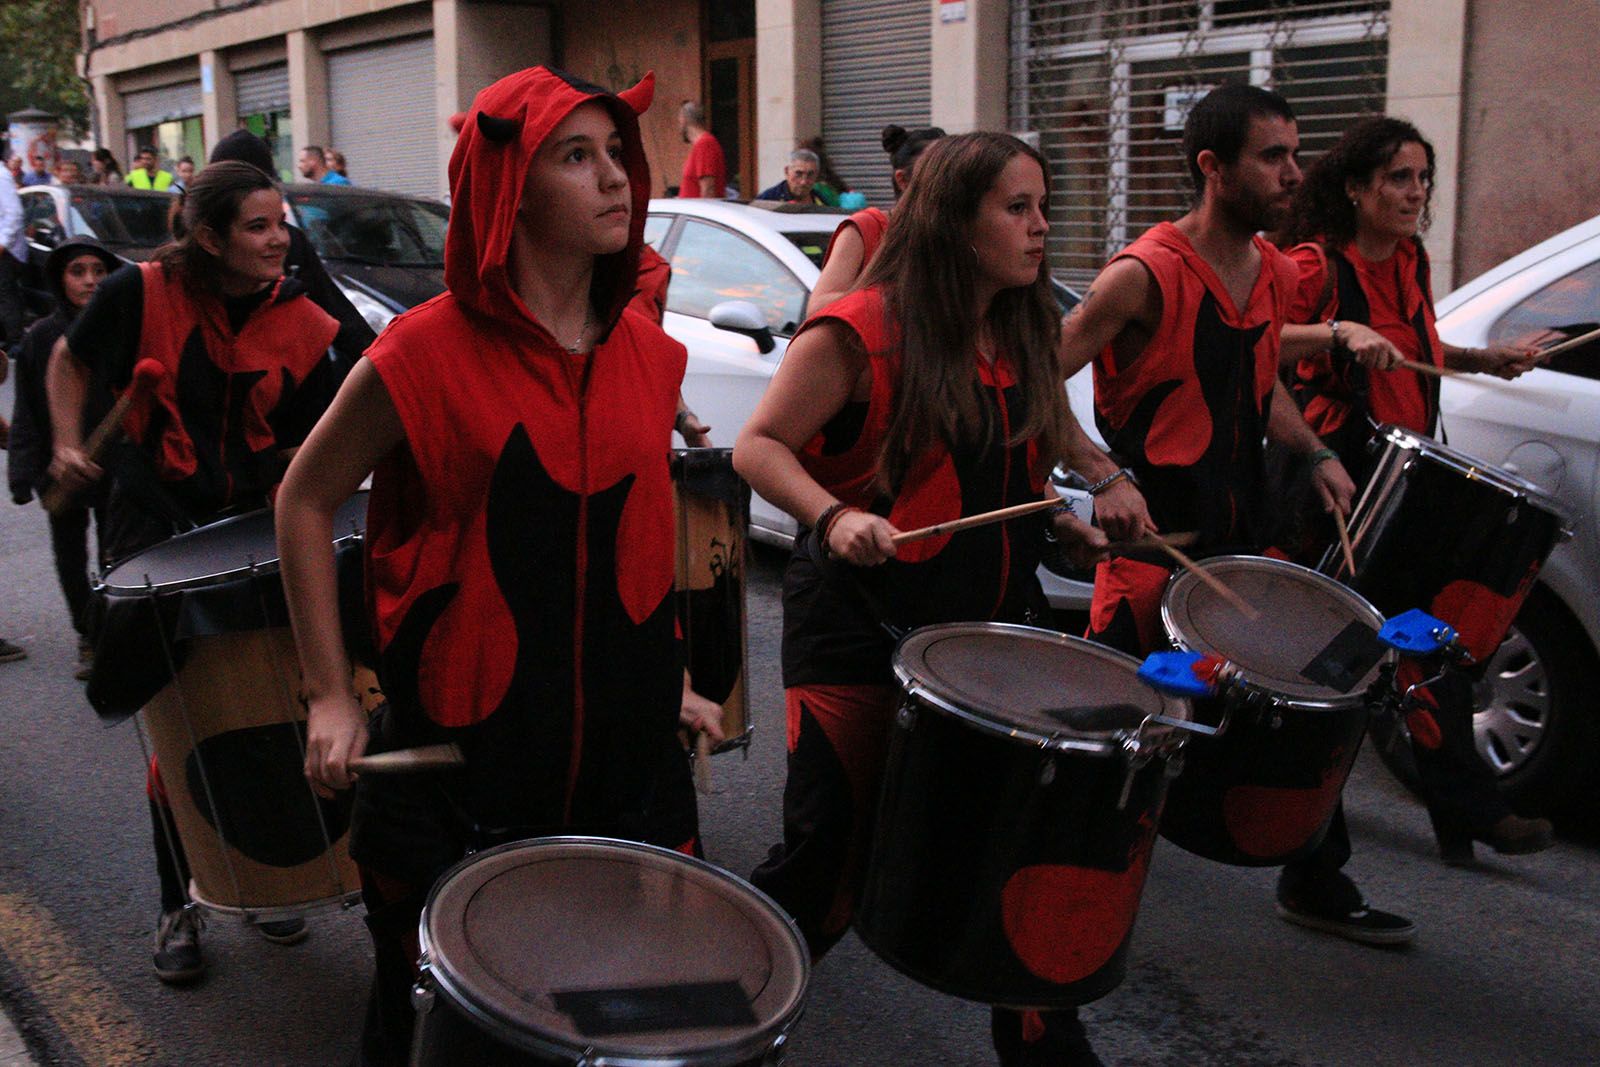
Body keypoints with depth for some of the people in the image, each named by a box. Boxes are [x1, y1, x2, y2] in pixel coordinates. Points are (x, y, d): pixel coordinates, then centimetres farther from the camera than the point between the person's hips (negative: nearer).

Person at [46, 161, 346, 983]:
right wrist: (68, 445, -2)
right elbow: (70, 362, 8)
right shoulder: (141, 295, -9)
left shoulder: (299, 325, -4)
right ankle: (179, 908, 19)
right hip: (153, 534, -2)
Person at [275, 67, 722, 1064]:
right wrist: (332, 698, -4)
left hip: (626, 748, 4)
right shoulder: (427, 354, -12)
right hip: (458, 747, -4)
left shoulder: (650, 354, 3)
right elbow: (306, 501, -2)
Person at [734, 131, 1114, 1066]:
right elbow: (759, 447, -11)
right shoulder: (861, 333, -12)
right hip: (864, 629, -6)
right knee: (833, 850, 2)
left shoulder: (1026, 338, 11)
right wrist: (834, 517, -26)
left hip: (992, 623, 6)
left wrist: (1070, 527, 7)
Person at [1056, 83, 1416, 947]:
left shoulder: (1277, 274, 7)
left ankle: (1316, 884, 27)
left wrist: (1315, 455, 9)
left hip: (1243, 528, 7)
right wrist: (1104, 479, -28)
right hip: (1151, 528, -7)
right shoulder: (1145, 277, -17)